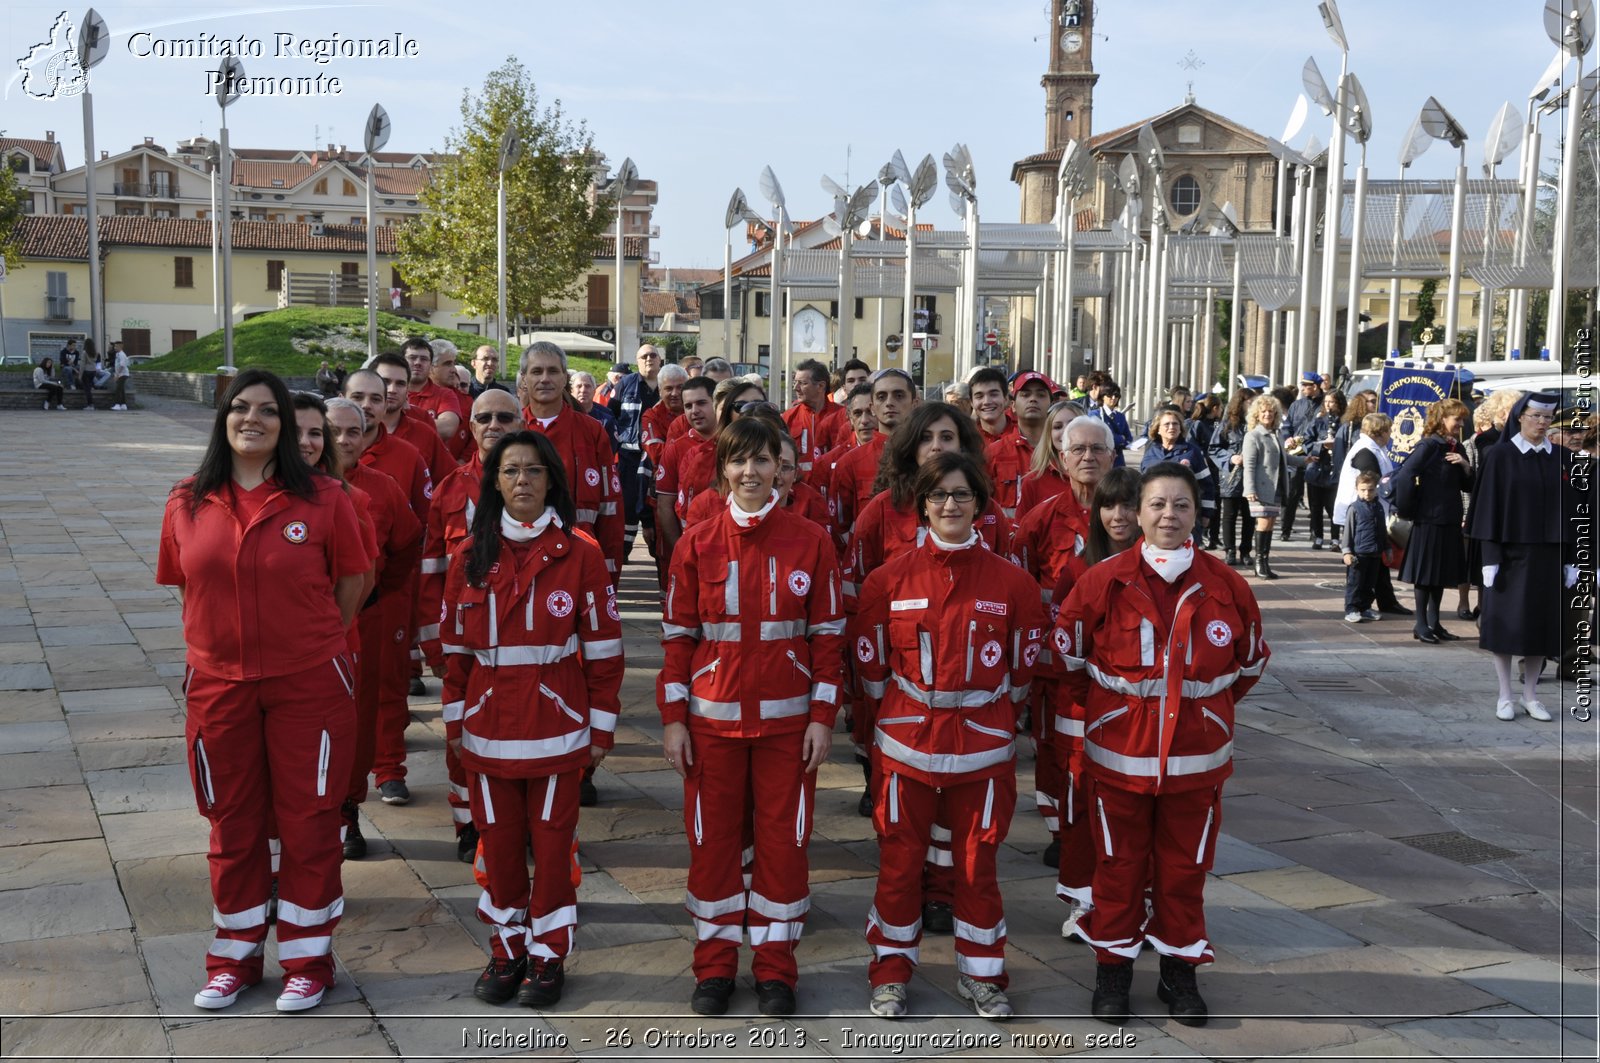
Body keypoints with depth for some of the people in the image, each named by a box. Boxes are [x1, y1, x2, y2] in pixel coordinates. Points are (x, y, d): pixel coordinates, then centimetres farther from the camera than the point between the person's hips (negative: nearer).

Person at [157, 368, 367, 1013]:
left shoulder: (322, 498, -7)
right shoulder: (187, 505, 1)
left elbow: (351, 579, 1)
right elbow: (184, 586, 12)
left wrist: (307, 641, 4)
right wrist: (228, 641, 8)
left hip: (308, 685, -3)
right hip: (217, 686, 3)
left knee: (308, 822, 6)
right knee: (231, 824, 14)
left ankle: (307, 958, 22)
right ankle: (235, 957, 30)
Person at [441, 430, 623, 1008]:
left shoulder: (580, 553, -5)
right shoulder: (470, 555, 3)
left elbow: (603, 646, -2)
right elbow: (455, 645, 8)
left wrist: (601, 725, -2)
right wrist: (455, 720, 7)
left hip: (557, 728, -2)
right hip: (489, 729, 2)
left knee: (552, 840, 5)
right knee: (498, 841, 10)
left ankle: (548, 955, 20)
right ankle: (506, 951, 26)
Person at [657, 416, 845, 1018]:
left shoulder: (810, 543, -1)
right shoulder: (697, 545, 1)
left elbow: (828, 635, 1)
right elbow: (677, 636, 3)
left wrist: (823, 717, -3)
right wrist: (672, 718, -1)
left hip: (787, 719, 0)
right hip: (712, 719, 1)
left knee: (783, 839, 5)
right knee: (713, 839, 7)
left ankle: (775, 968, 20)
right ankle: (714, 966, 22)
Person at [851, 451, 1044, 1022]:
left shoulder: (1009, 580, 0)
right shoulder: (891, 578, -1)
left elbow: (1024, 663, 9)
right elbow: (869, 659, 6)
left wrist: (993, 713, 12)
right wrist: (890, 719, 10)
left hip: (983, 746, 0)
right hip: (905, 744, 0)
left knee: (977, 862, 9)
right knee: (900, 861, 8)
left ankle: (980, 975, 25)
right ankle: (890, 972, 23)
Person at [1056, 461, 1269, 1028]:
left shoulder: (1226, 586, -3)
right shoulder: (1103, 581, -9)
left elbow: (1251, 662, 12)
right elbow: (1065, 652, 2)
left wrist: (1207, 705, 12)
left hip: (1197, 757, 2)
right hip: (1119, 754, -1)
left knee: (1185, 865, 12)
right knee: (1119, 864, 9)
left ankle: (1179, 970, 28)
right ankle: (1113, 970, 24)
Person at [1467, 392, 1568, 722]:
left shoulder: (1560, 458, 6)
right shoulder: (1499, 456, -4)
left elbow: (1569, 509, 7)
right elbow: (1490, 507, -6)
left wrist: (1571, 558, 3)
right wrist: (1490, 558, -12)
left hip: (1547, 554, 3)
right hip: (1510, 551, -3)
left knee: (1540, 624, 6)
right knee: (1506, 622, 0)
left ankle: (1530, 696, 16)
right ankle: (1505, 696, 10)